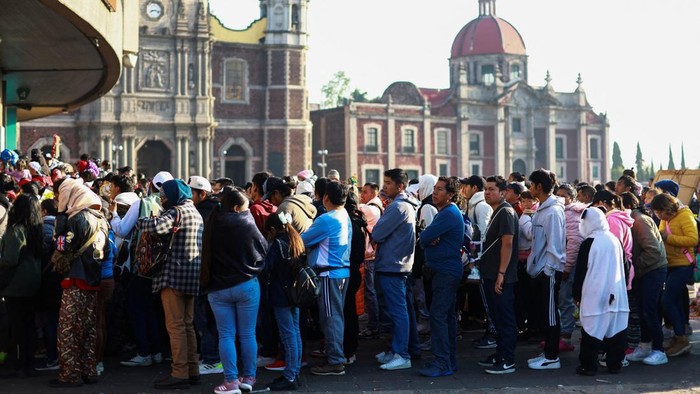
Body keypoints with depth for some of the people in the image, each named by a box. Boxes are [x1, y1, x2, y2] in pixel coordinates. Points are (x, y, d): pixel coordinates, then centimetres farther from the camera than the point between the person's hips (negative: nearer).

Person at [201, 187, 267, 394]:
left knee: (226, 335, 5)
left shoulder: (212, 226, -3)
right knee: (247, 334, 8)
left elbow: (206, 255, 9)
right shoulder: (247, 225, -13)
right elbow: (264, 249, -2)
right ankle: (248, 377, 14)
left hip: (218, 288, 2)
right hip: (247, 285, -2)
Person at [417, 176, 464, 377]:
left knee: (438, 315, -12)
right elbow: (426, 238, 13)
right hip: (445, 271, 11)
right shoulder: (445, 212, 18)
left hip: (445, 272, -11)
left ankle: (442, 363, -11)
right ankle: (450, 360, 21)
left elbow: (424, 238, -20)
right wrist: (431, 240, -8)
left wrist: (428, 239, 1)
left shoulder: (449, 214, -16)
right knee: (448, 316, 14)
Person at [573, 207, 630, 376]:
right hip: (616, 293, 5)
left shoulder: (589, 243, -10)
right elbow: (623, 266, 15)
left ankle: (588, 365, 1)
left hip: (594, 294, -5)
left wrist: (577, 294, 2)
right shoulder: (615, 240, 5)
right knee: (616, 328, 8)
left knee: (592, 330, 0)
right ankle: (615, 364, 14)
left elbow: (581, 270, -7)